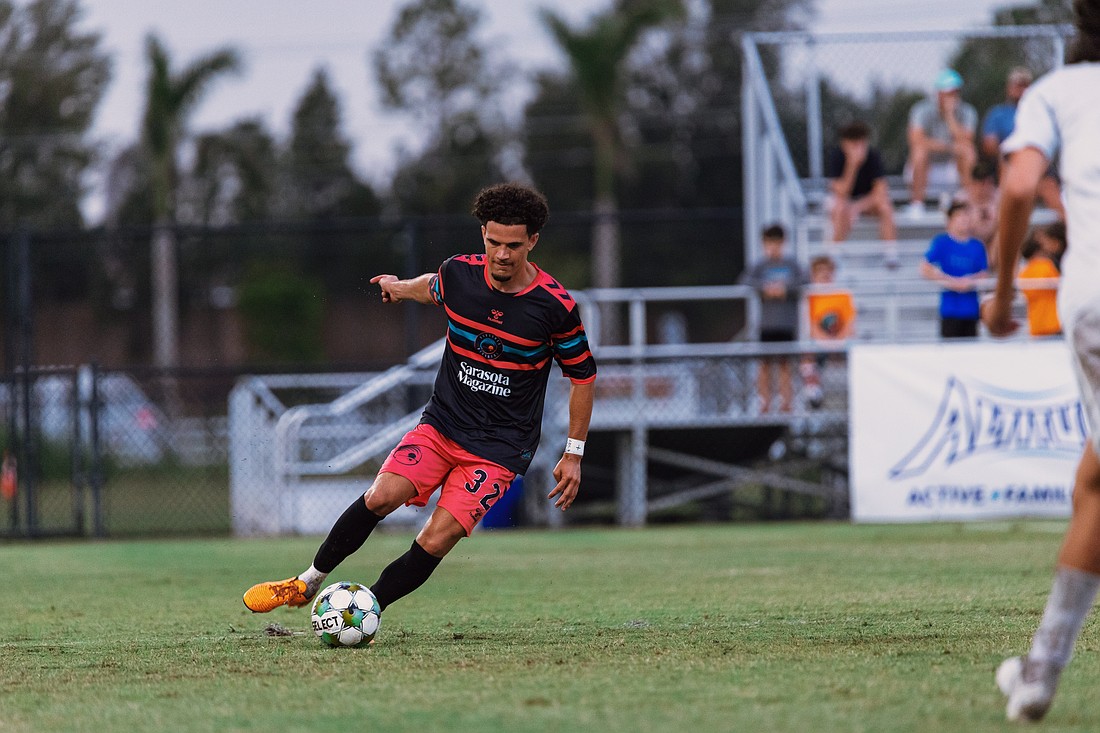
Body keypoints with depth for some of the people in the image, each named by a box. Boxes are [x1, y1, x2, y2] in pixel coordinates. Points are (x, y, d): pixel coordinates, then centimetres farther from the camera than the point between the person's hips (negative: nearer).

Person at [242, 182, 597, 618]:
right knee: (381, 497, -20)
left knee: (436, 542, -16)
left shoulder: (555, 306, -13)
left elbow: (583, 375, 1)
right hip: (442, 423, 3)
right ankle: (307, 583, -3)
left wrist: (574, 454, 1)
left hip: (500, 447, -3)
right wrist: (401, 287, 42)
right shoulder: (459, 274, -6)